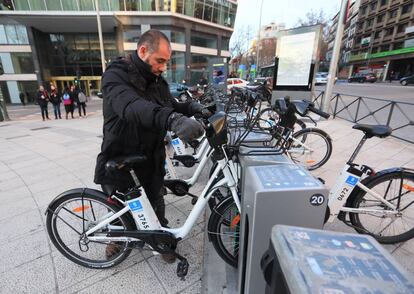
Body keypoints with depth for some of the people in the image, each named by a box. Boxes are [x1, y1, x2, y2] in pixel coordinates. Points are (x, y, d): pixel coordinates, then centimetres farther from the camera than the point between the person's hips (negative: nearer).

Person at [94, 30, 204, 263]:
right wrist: (172, 120, -58)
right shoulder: (116, 75, -20)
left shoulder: (158, 81, 3)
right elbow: (130, 106, -41)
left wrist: (193, 107, -16)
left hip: (151, 163, 4)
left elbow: (172, 106, 7)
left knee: (157, 208, 17)